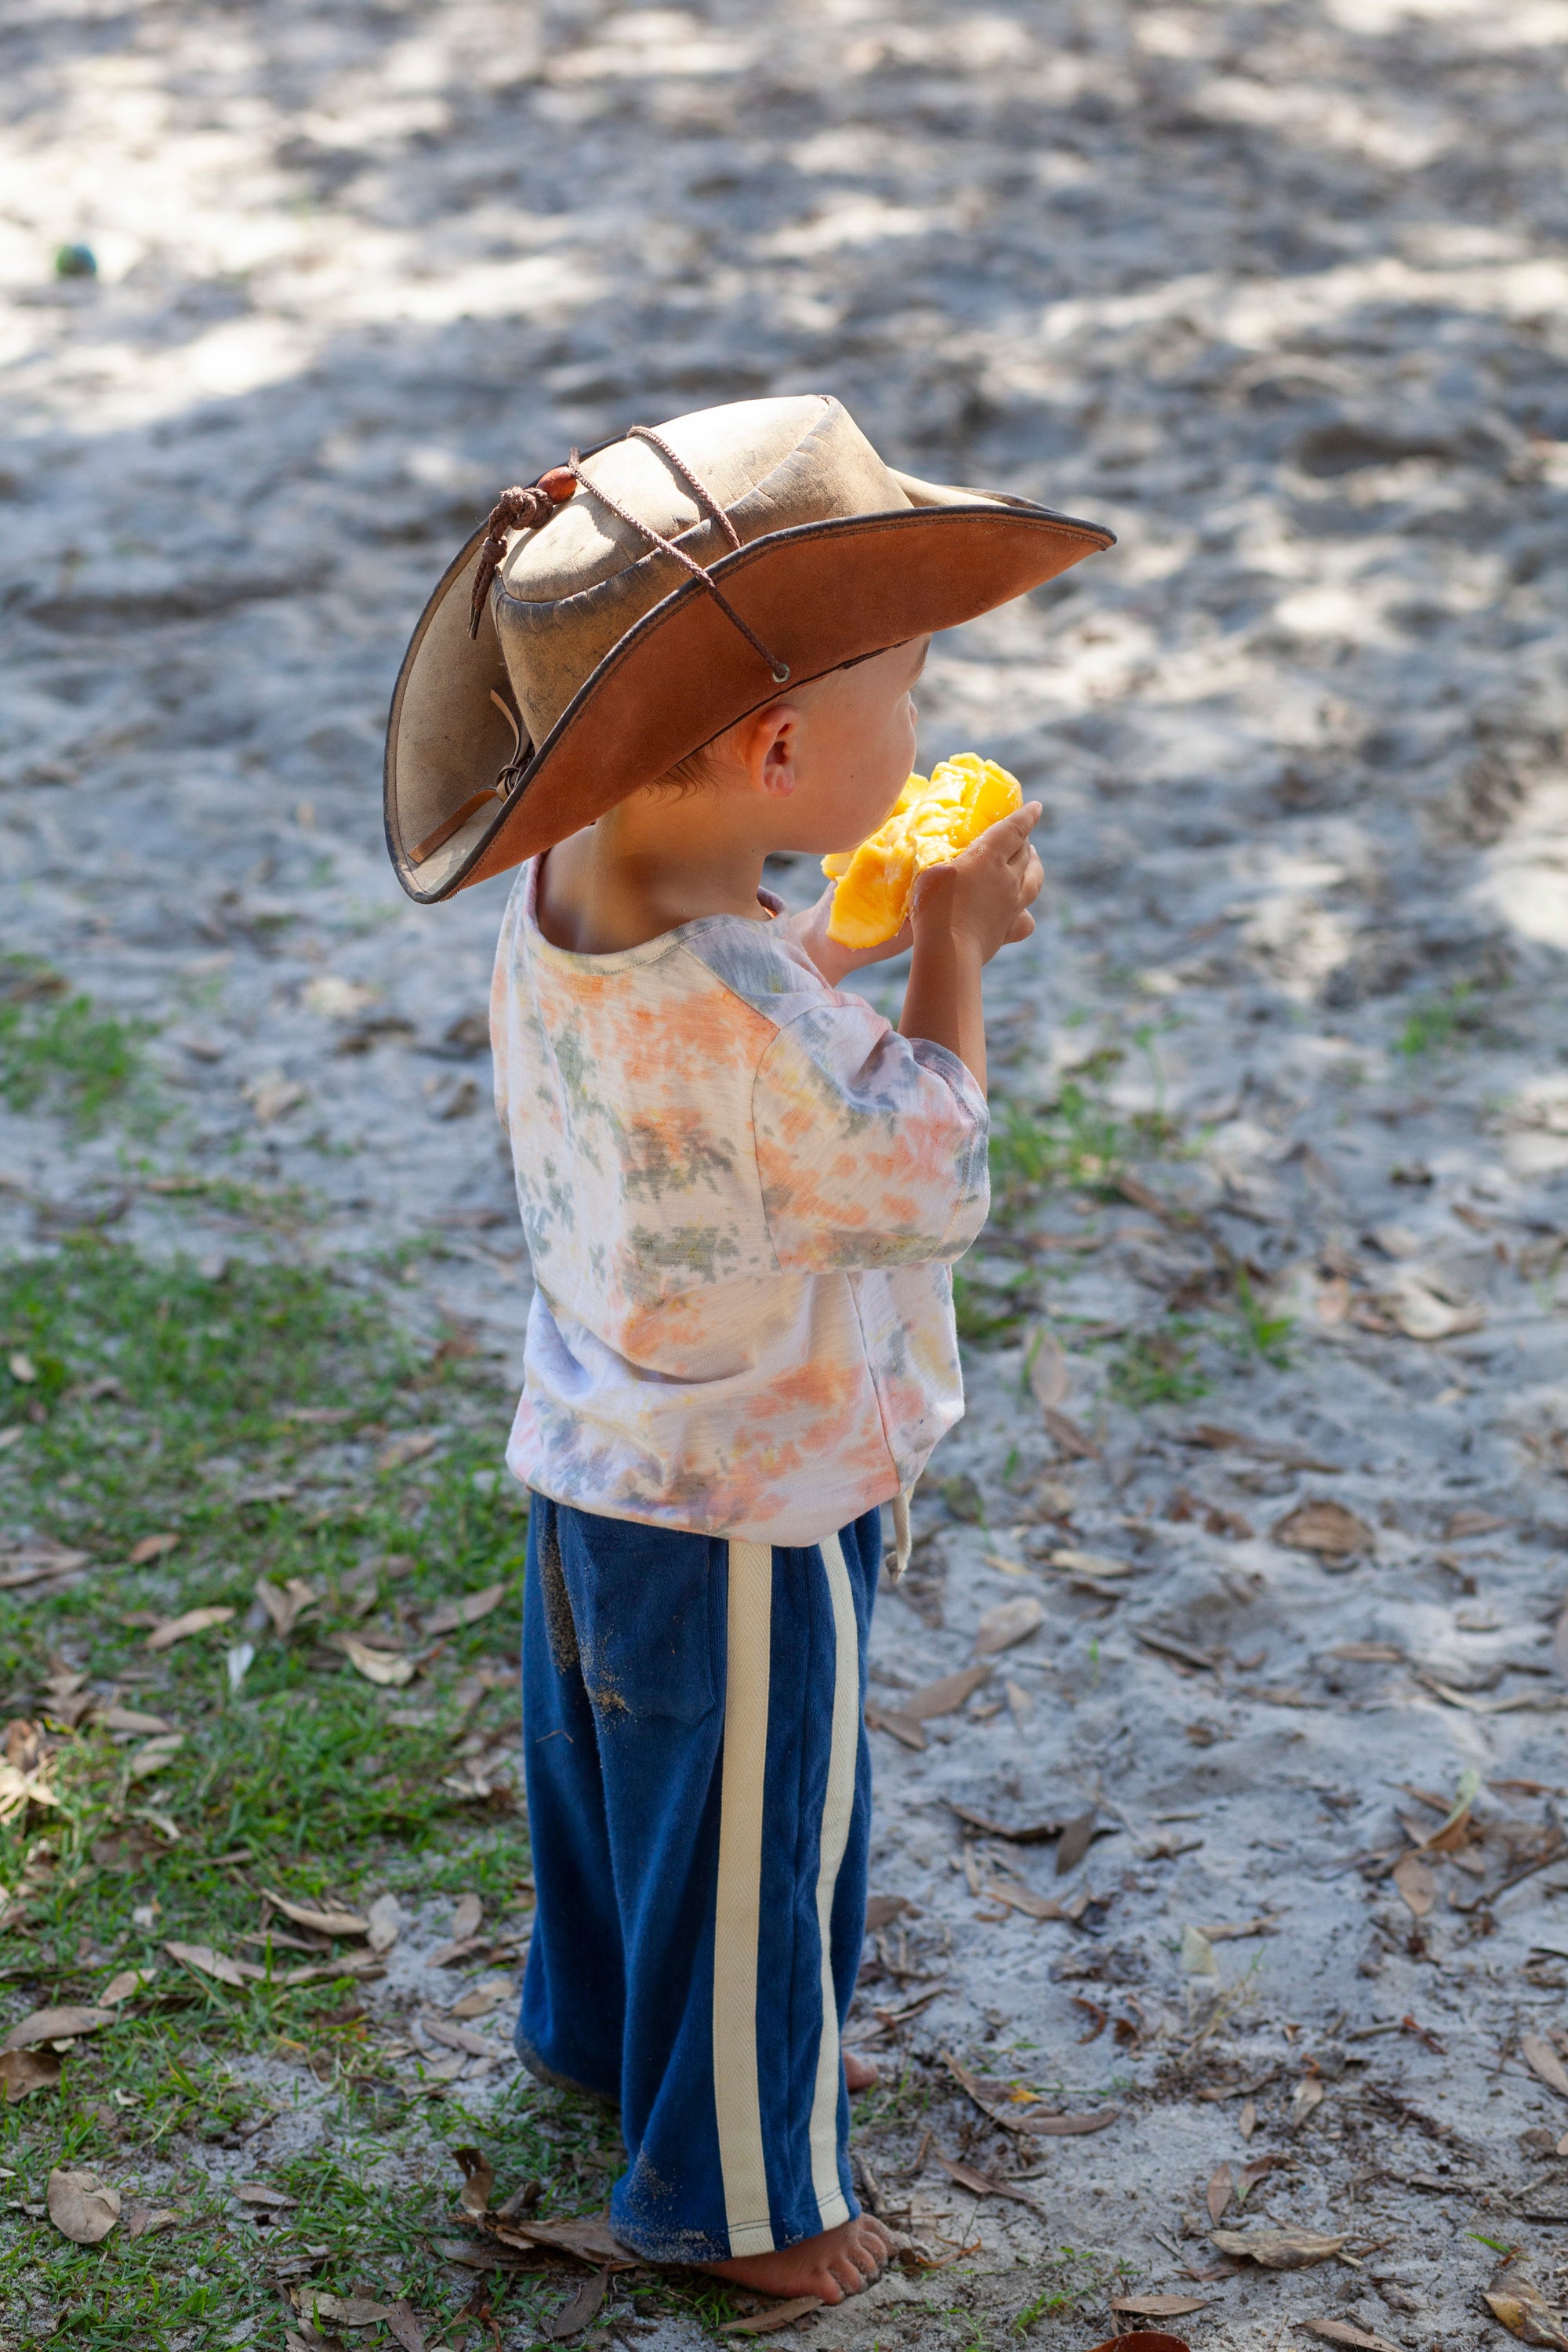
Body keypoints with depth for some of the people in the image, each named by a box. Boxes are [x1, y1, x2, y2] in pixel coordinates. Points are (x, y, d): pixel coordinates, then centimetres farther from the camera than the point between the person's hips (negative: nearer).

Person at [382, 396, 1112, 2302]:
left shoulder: (558, 900, -10)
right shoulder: (744, 1020, -38)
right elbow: (924, 1190, -24)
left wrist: (890, 933, -4)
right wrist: (947, 950, -15)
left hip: (595, 1461, 8)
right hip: (741, 1515, -8)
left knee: (610, 1768, 31)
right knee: (752, 1856, 14)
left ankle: (595, 2022, 57)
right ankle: (736, 2193, 36)